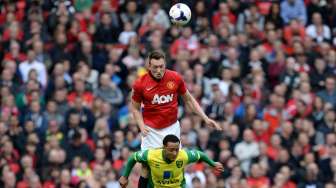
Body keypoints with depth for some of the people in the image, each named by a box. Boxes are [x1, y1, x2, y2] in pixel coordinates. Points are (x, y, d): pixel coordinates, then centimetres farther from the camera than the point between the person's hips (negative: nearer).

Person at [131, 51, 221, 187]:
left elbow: (188, 100, 7)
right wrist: (141, 126, -12)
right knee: (146, 166, -6)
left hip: (172, 127, 2)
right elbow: (135, 107, 4)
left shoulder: (175, 78, -7)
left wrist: (205, 118, 2)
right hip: (151, 130, -1)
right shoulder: (140, 84, -10)